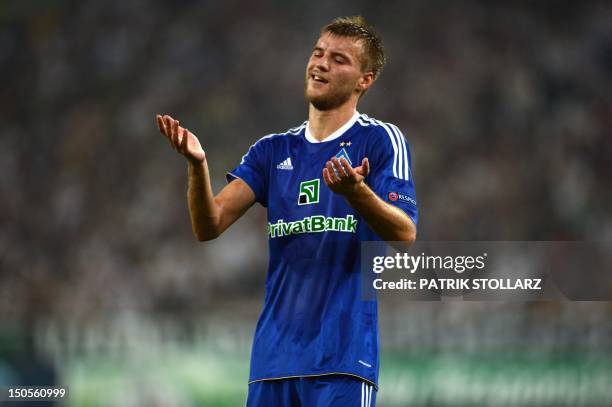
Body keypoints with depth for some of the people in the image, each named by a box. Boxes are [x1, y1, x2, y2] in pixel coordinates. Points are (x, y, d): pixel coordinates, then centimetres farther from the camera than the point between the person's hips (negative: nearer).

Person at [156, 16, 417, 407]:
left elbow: (405, 234, -11)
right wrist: (198, 164, -15)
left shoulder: (380, 140, 0)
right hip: (274, 356, 5)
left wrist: (357, 192, -30)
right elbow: (210, 225, 4)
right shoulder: (273, 151, 14)